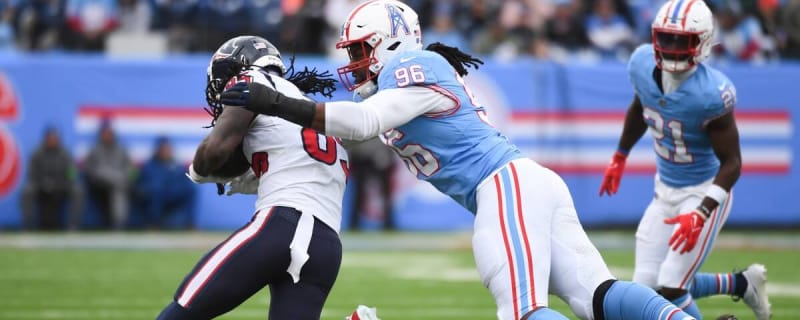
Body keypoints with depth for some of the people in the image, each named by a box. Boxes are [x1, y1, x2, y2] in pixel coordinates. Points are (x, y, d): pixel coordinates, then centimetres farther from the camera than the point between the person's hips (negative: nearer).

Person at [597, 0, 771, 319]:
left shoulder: (710, 93, -29)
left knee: (670, 289, -12)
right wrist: (620, 157, 25)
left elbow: (731, 162, -21)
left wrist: (701, 214, -32)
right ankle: (742, 284, 27)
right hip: (665, 190, 7)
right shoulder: (643, 64, -11)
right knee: (647, 287, 7)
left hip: (703, 193, -7)